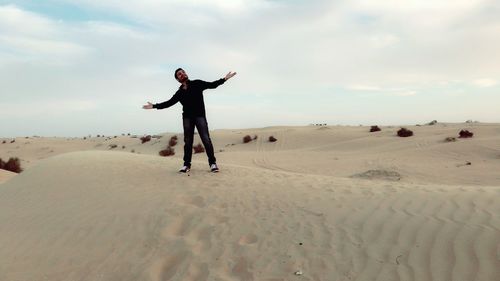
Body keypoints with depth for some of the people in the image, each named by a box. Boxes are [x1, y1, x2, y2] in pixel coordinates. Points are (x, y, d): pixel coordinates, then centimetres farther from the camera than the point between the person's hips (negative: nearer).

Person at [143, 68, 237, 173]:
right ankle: (187, 164, 9)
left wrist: (224, 79, -9)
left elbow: (212, 85, 2)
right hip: (187, 117, 3)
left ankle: (212, 163, -6)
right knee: (188, 141, 4)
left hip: (200, 115, -3)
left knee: (206, 139, -10)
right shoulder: (179, 93, 13)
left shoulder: (197, 84, 7)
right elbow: (169, 103, 15)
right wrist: (155, 106, 10)